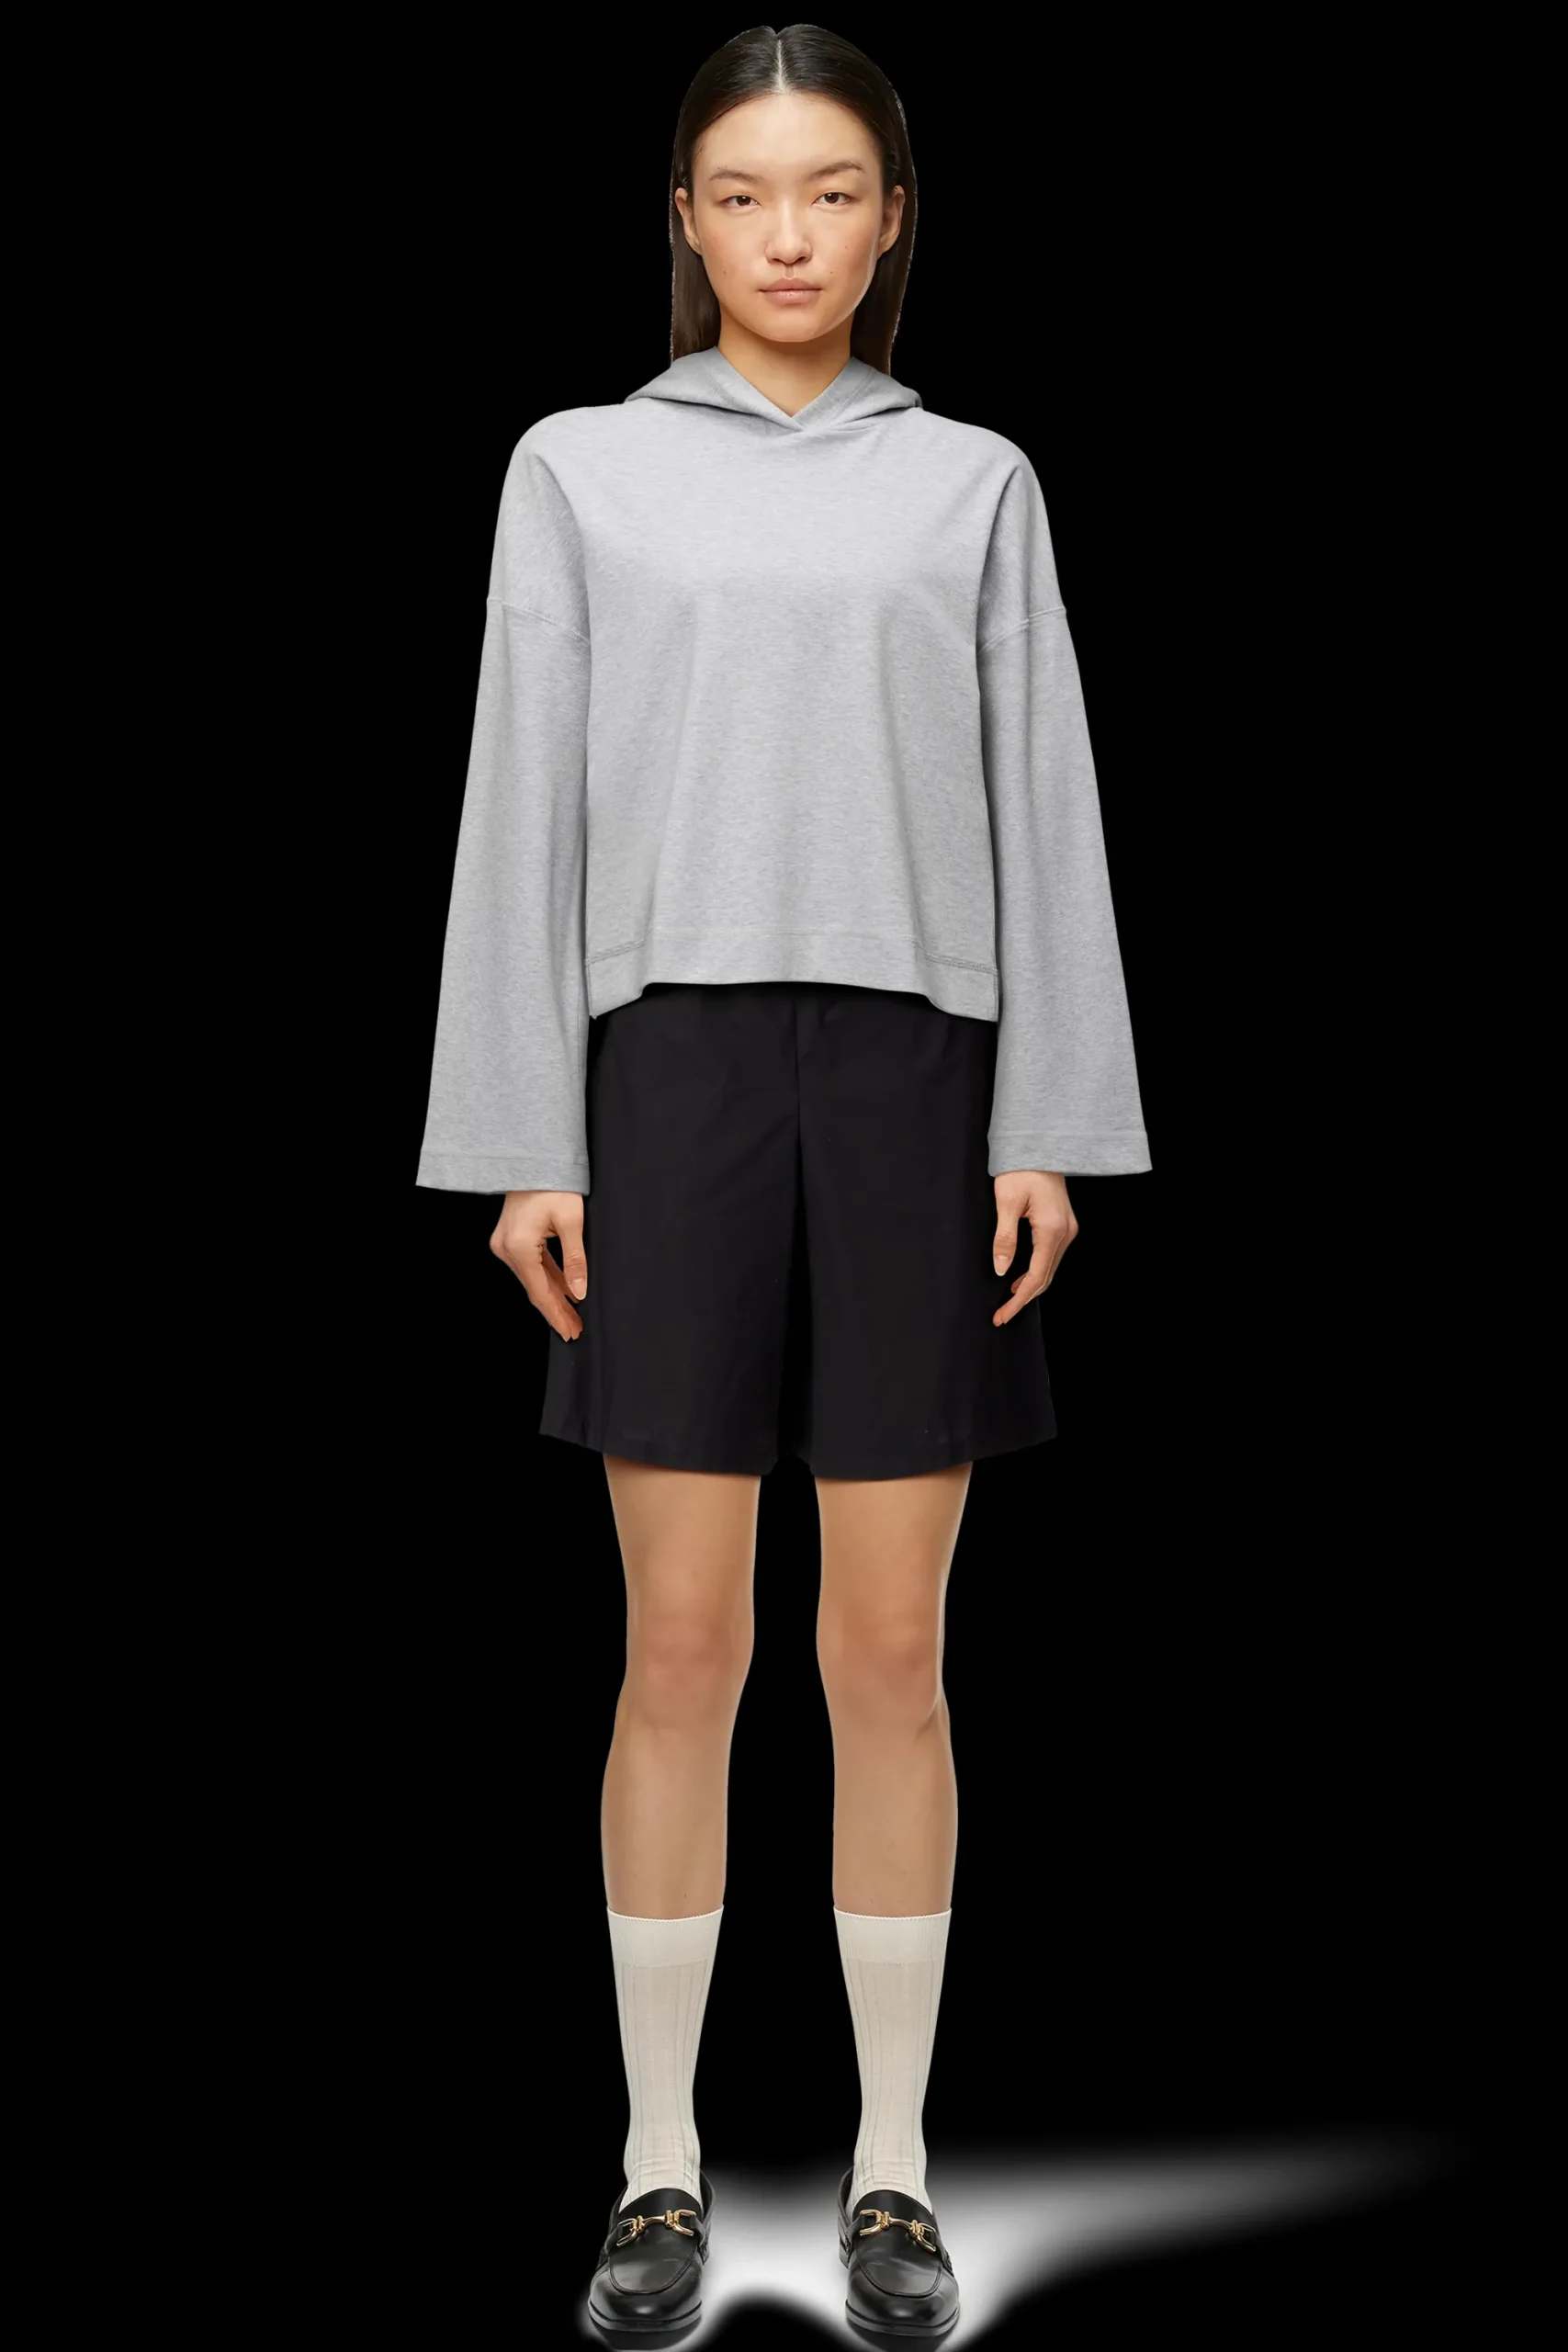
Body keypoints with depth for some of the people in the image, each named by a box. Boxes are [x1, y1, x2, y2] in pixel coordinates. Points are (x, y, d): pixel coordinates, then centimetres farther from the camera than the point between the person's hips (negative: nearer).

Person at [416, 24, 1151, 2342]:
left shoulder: (975, 483, 10)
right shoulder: (581, 470, 9)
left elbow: (1045, 815, 6)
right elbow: (524, 812, 4)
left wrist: (1051, 1130, -2)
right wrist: (524, 1146, -3)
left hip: (914, 1071, 1)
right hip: (676, 1066, 0)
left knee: (893, 1651, 4)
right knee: (681, 1648, 2)